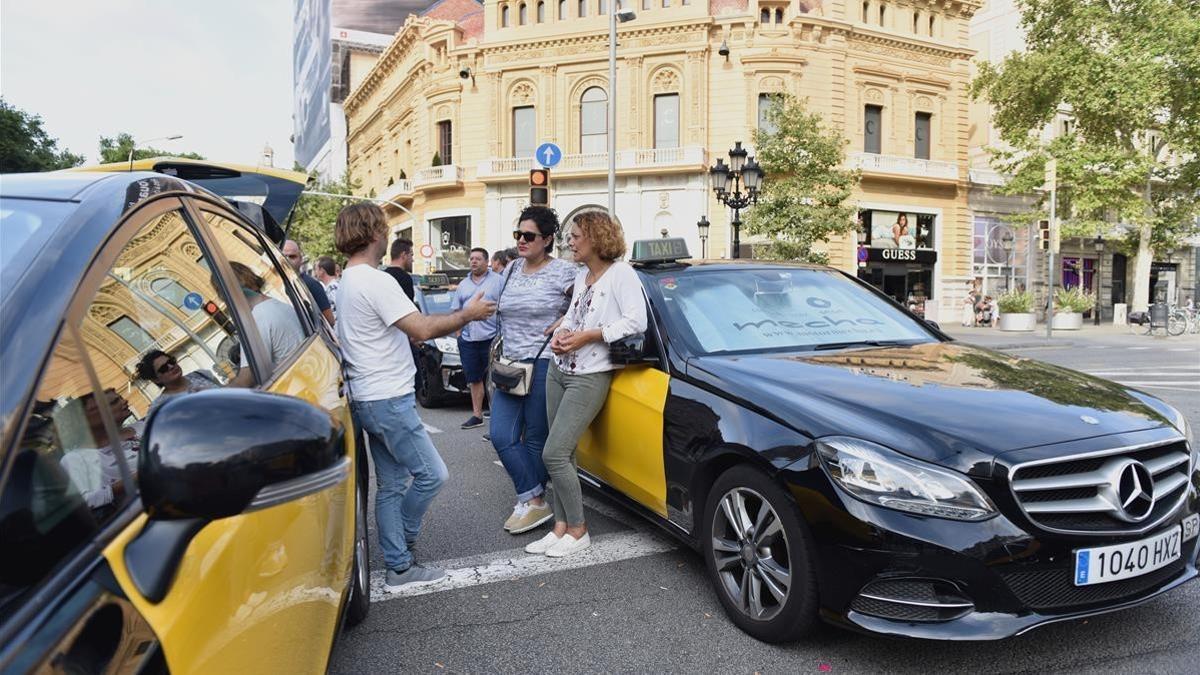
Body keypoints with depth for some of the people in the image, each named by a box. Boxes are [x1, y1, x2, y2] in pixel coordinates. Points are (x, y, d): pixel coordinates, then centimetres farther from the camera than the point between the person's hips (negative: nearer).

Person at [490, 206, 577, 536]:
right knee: (501, 436, -1)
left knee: (536, 438, 2)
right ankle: (533, 500, 8)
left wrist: (565, 323, -14)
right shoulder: (511, 270, 14)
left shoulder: (562, 271, -6)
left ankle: (533, 502, 17)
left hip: (544, 364, -7)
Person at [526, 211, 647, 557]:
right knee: (562, 454, 9)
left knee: (554, 454, -11)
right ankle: (561, 527, 19)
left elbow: (636, 322, -17)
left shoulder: (621, 273, -10)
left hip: (590, 377, -8)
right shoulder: (581, 276, 15)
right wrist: (560, 333, 2)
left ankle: (578, 531, 5)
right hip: (559, 371, 8)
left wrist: (586, 336, -18)